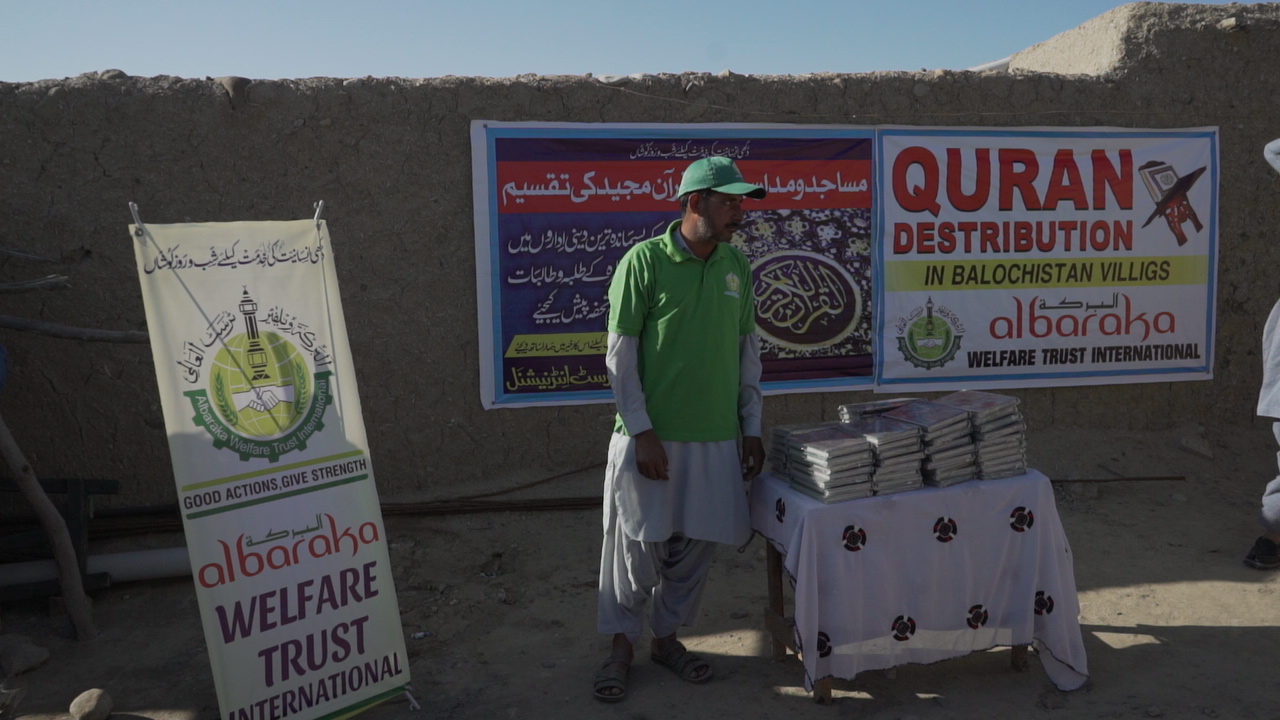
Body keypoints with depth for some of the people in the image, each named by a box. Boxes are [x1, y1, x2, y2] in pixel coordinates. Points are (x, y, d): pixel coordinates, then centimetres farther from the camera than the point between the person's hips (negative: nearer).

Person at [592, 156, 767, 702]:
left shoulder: (736, 265, 7)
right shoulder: (644, 261, -9)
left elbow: (748, 348, 13)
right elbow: (620, 354, -9)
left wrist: (751, 427, 10)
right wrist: (642, 431, -13)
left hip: (716, 437, 5)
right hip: (651, 436, -4)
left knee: (694, 544, 12)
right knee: (637, 544, 4)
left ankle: (666, 637, 32)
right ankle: (622, 646, 24)